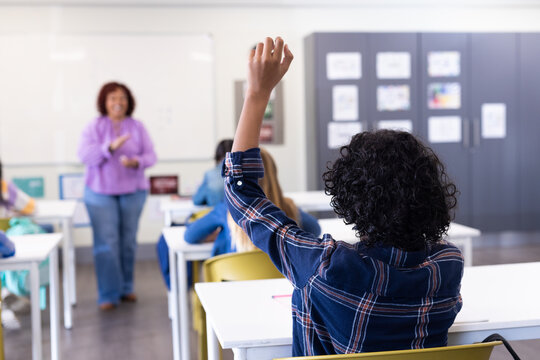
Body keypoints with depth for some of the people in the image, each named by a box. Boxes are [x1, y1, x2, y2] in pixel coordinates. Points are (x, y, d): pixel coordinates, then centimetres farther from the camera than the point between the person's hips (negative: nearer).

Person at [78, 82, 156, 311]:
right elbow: (85, 156, -12)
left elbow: (150, 155, 0)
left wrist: (137, 162, -22)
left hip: (133, 191, 2)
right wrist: (110, 147, -26)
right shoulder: (94, 128, 1)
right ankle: (108, 294, 0)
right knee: (107, 242, -7)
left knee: (128, 241, 7)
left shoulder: (137, 127, 6)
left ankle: (126, 288, 21)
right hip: (101, 191, -2)